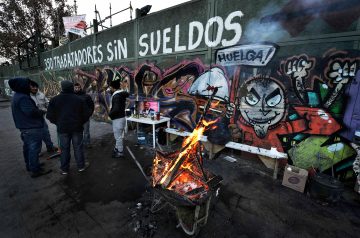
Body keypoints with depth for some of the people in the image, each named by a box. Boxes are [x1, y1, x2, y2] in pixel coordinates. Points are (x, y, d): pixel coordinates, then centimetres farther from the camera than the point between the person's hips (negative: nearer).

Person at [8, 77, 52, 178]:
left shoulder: (17, 97, 12)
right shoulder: (23, 98, -21)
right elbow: (31, 111, -27)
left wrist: (38, 111, 6)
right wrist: (42, 112, -11)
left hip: (24, 127, 11)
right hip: (32, 128, -11)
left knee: (27, 147, 21)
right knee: (34, 149, -4)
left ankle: (30, 165, 36)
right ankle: (35, 170, 4)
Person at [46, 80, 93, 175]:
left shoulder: (54, 100, -2)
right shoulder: (79, 99, -4)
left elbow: (50, 116, -2)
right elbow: (87, 113, -3)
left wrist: (58, 123, 14)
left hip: (62, 128, 1)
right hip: (77, 127, 0)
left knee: (64, 149, 10)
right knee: (78, 147, 8)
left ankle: (64, 169, 20)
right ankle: (81, 166, 19)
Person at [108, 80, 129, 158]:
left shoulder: (116, 96, -21)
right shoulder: (122, 94, 7)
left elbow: (116, 109, -28)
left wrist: (109, 114, -13)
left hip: (118, 119, -10)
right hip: (121, 117, 10)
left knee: (118, 136, 3)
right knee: (119, 135, 21)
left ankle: (120, 152, 15)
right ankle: (118, 149, 37)